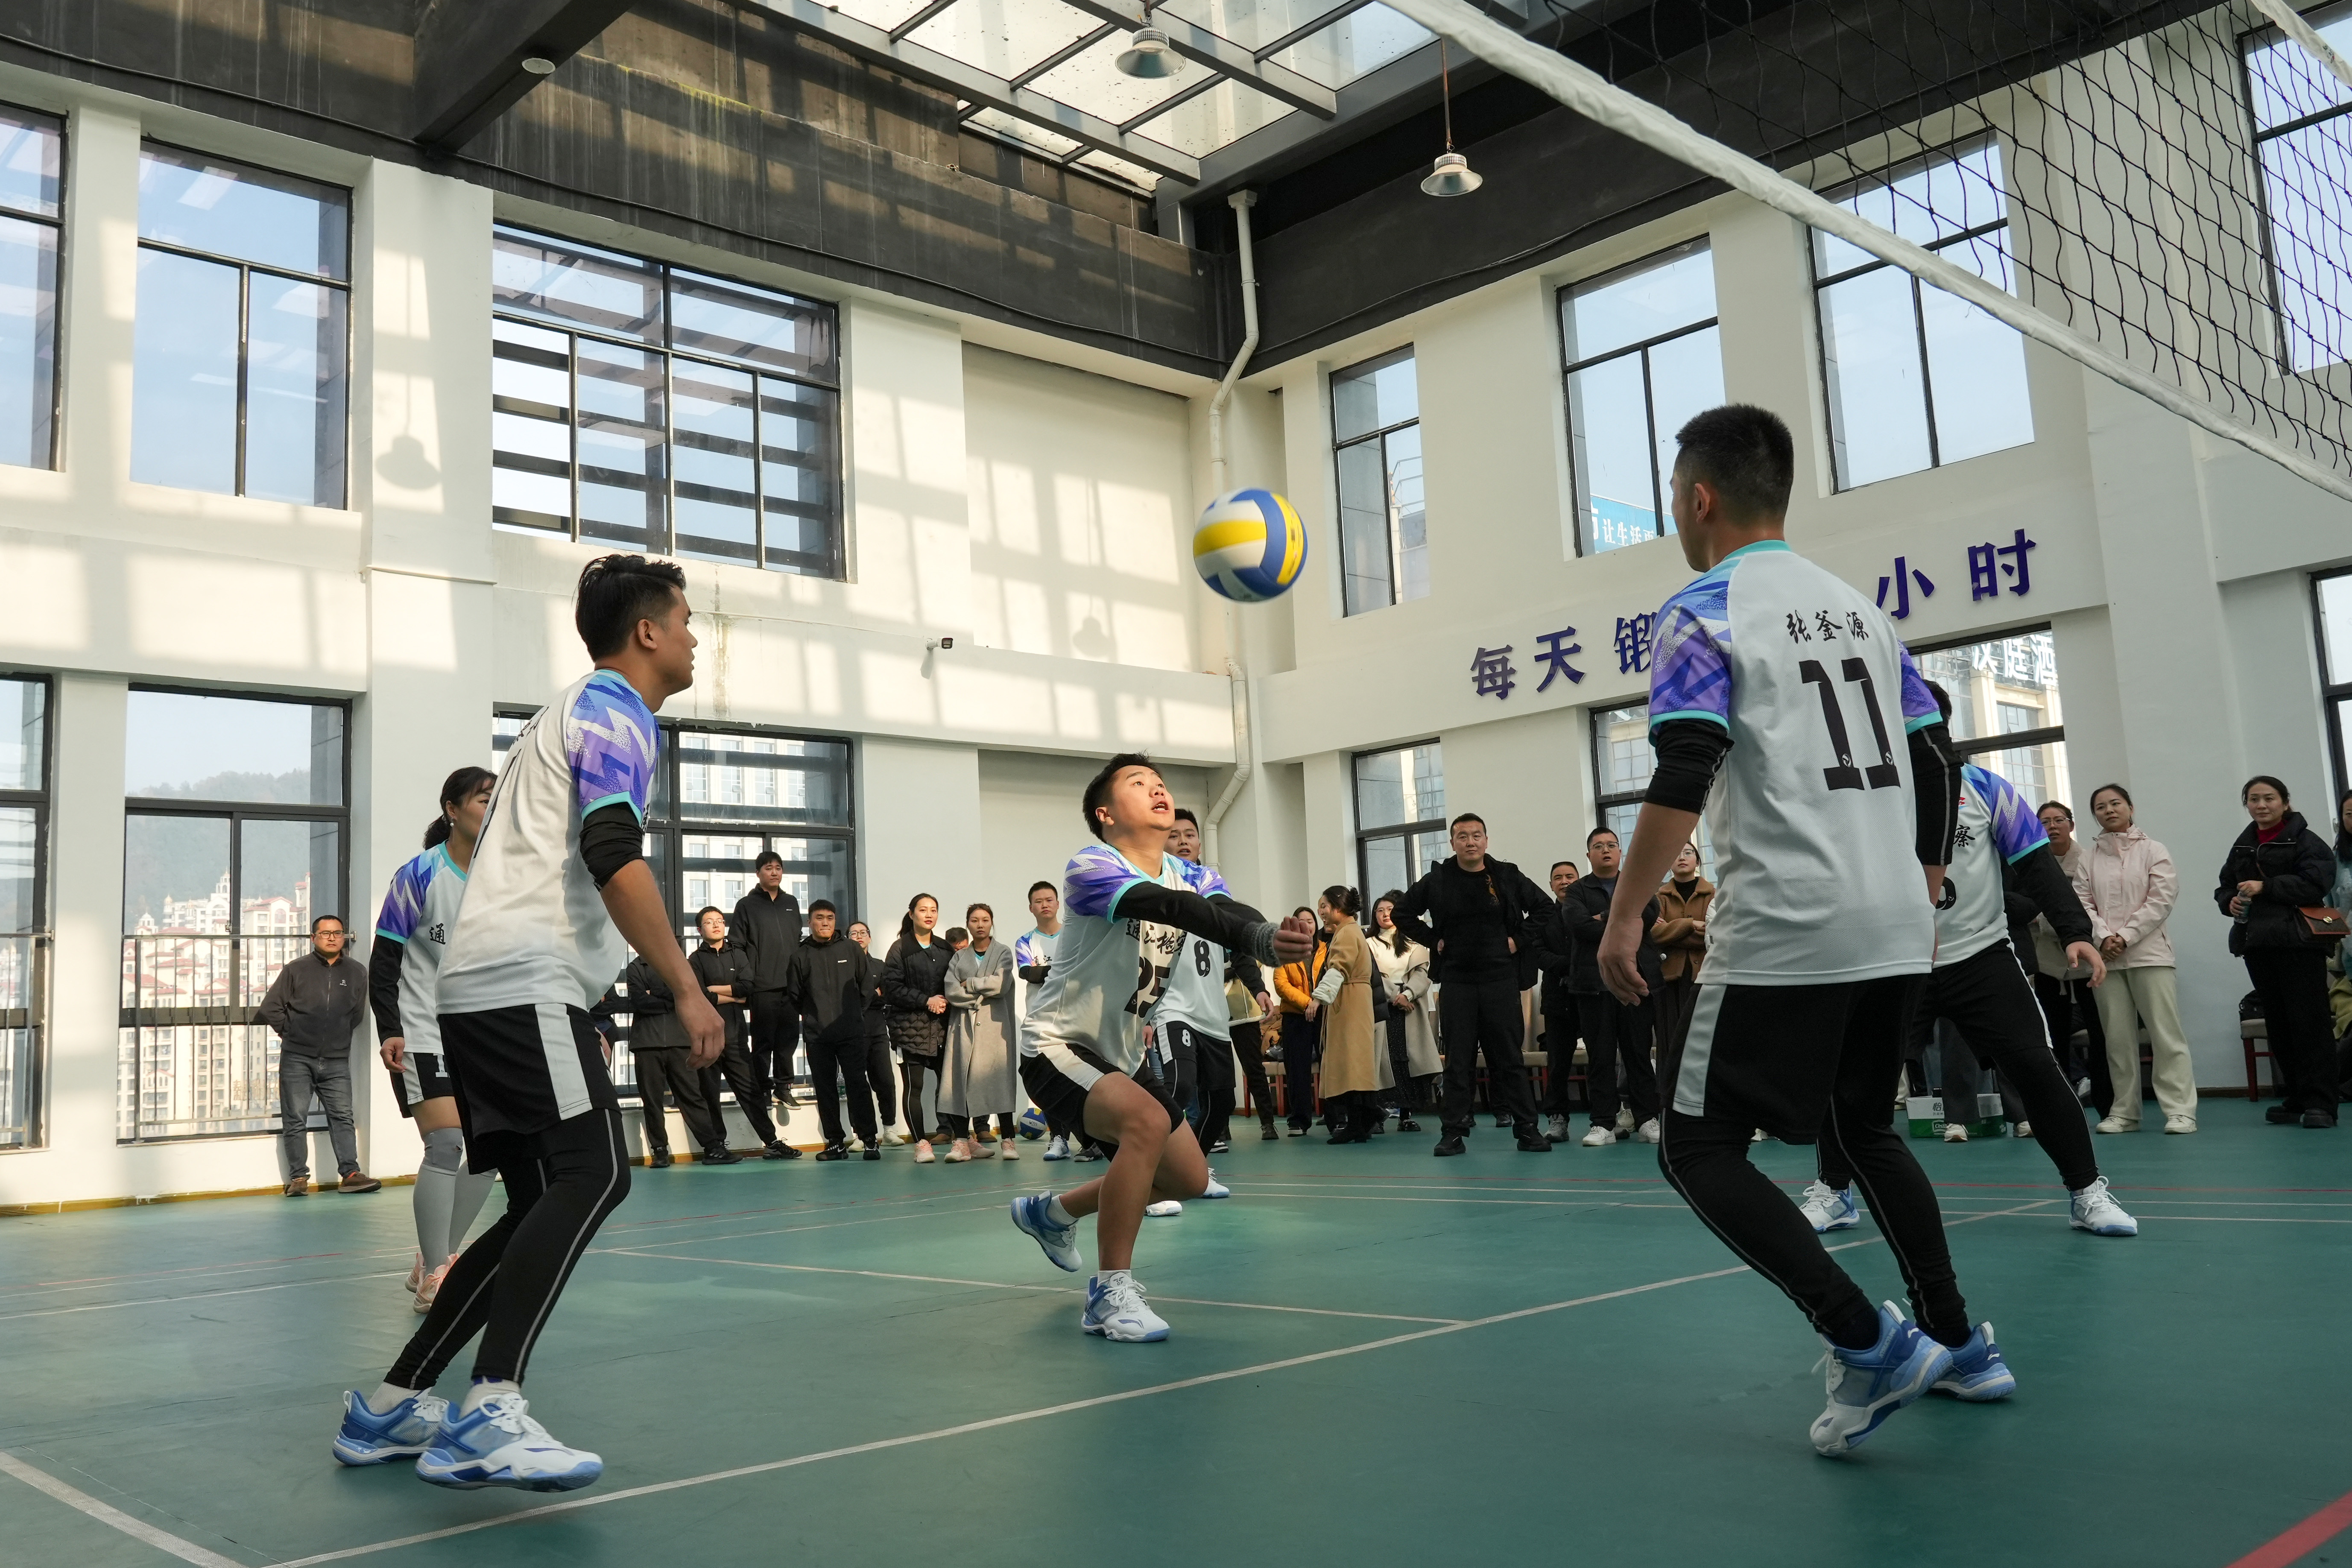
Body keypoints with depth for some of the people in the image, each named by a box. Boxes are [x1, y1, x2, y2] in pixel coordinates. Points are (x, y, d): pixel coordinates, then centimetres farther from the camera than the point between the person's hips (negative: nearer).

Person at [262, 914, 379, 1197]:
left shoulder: (357, 972, 6)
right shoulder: (296, 970, 0)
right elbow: (270, 1008, 4)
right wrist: (290, 1033, 5)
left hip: (337, 1061, 2)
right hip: (297, 1059, -1)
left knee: (342, 1117, -1)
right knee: (295, 1120, 0)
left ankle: (351, 1173, 0)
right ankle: (298, 1177, 6)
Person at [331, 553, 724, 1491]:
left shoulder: (581, 711, 26)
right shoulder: (616, 713, -5)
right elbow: (614, 857, -20)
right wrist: (686, 989, -21)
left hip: (482, 983, 10)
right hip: (525, 981, -10)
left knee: (545, 1206, 9)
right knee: (593, 1174, -19)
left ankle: (392, 1404, 13)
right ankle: (488, 1414, -25)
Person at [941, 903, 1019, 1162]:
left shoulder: (1003, 953, 10)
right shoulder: (958, 958, 16)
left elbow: (1000, 984, -7)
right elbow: (951, 992, 2)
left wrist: (969, 984, 0)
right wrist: (982, 994, -6)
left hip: (994, 1024, -2)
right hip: (963, 1025, 2)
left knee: (999, 1079, -8)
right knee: (961, 1080, -7)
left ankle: (1008, 1140, -6)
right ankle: (962, 1141, -6)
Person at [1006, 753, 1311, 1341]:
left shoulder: (1192, 876, -2)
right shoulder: (1090, 868, -22)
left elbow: (1231, 914, -25)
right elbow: (1165, 905, -42)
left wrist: (1269, 938, -50)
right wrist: (1262, 940, -58)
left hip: (1121, 1055, 8)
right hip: (1057, 1046, -8)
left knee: (1189, 1178, 12)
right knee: (1147, 1121, -33)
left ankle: (1052, 1213, 34)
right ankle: (1111, 1293, -19)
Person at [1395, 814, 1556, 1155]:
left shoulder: (1507, 877, 1)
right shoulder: (1436, 880, 1)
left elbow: (1544, 906, 10)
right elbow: (1403, 914, 11)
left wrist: (1521, 940, 0)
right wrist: (1433, 941, 1)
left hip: (1500, 979, 0)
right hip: (1455, 982, 0)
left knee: (1509, 1057, 4)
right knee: (1458, 1060, 3)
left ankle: (1527, 1129, 8)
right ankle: (1455, 1132, 6)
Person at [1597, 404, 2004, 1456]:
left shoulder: (1704, 614, -6)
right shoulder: (1858, 607, 15)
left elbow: (1681, 778, -18)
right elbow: (1936, 763, 16)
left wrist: (1626, 916, -14)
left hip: (1785, 933, -8)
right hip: (1895, 928, 8)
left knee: (1698, 1148, 0)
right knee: (1864, 1126, 24)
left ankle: (1868, 1343, -7)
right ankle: (1957, 1345, 28)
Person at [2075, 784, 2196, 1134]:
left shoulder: (2153, 851, 4)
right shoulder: (2088, 859, 10)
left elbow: (2161, 899, -4)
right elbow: (2083, 903, 5)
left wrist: (2126, 936, -11)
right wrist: (2104, 937, -12)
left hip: (2148, 952, -2)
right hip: (2106, 957, 3)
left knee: (2166, 1033, -7)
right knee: (2117, 1037, 5)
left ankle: (2179, 1109, -6)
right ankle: (2124, 1112, 10)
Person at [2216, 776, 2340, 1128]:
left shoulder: (2305, 841, -3)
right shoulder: (2241, 847, 17)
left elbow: (2317, 882, -16)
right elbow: (2224, 887, 22)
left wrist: (2266, 887, -20)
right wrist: (2230, 902, 0)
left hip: (2297, 941, -6)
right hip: (2256, 943, 7)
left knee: (2309, 1021, -7)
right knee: (2277, 1024, 10)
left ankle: (2319, 1102, -6)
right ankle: (2295, 1098, 17)